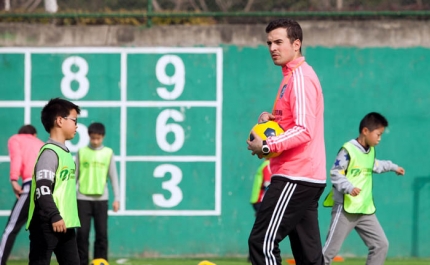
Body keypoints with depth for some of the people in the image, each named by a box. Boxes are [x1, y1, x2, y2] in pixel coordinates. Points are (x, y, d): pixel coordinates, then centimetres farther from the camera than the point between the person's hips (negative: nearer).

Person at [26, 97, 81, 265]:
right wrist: (54, 217, -28)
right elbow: (43, 189, -22)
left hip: (65, 223, 10)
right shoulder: (49, 152, -13)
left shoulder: (65, 153, 17)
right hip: (46, 224, -10)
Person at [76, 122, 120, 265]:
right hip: (83, 198, 0)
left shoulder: (108, 153, 4)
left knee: (102, 233, 0)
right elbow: (75, 175, 7)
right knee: (82, 233, -3)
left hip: (101, 198, 0)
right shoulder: (82, 152, 4)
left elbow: (113, 177, 6)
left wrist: (117, 198, 1)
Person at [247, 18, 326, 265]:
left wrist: (267, 146, -20)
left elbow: (304, 130, -21)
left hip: (295, 177, -10)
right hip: (307, 178, 10)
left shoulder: (301, 77, -12)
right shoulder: (292, 76, 19)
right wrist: (271, 119, 8)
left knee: (263, 242, -13)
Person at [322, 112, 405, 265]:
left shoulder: (371, 151, 12)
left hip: (366, 210, 8)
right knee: (331, 249, -7)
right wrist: (349, 187, -30)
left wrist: (393, 167, 44)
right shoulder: (348, 150, -15)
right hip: (346, 208, -8)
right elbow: (334, 173, -17)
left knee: (381, 244, 5)